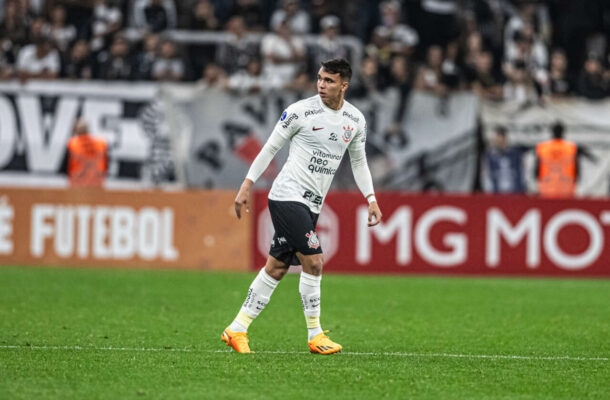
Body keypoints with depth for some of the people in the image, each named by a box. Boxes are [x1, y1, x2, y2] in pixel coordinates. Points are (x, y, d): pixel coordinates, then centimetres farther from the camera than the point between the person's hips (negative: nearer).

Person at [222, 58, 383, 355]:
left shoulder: (356, 120, 6)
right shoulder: (301, 111, -10)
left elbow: (359, 161, 19)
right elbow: (271, 147, -3)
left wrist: (371, 199, 10)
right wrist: (247, 185, -5)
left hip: (312, 204, 6)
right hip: (287, 195, -6)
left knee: (277, 267, 7)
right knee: (313, 261, -15)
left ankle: (237, 330, 14)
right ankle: (315, 335, -4)